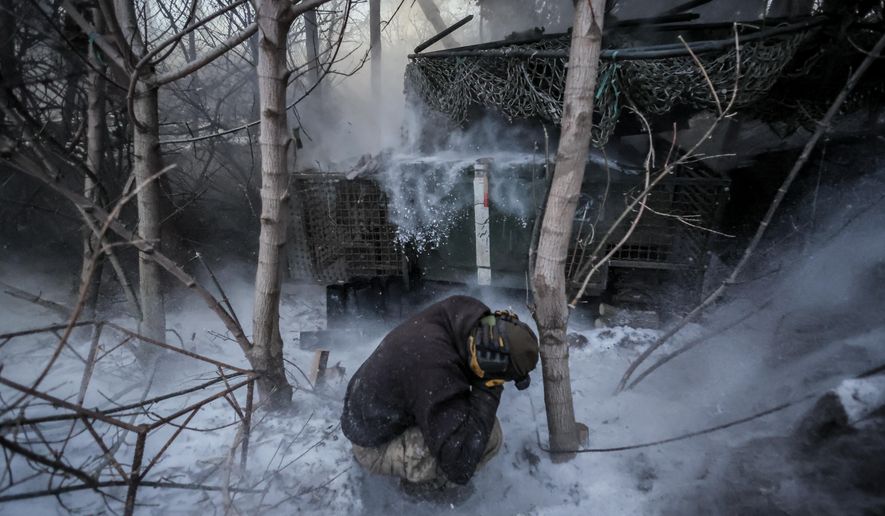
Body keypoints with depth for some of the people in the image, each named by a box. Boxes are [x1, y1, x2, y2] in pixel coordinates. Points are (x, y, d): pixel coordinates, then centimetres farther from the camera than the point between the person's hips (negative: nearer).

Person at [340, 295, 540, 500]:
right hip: (376, 448, -8)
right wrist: (488, 392, -30)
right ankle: (421, 481, 4)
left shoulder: (453, 315, -16)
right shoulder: (436, 368, -39)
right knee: (490, 436, -21)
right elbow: (459, 465, -34)